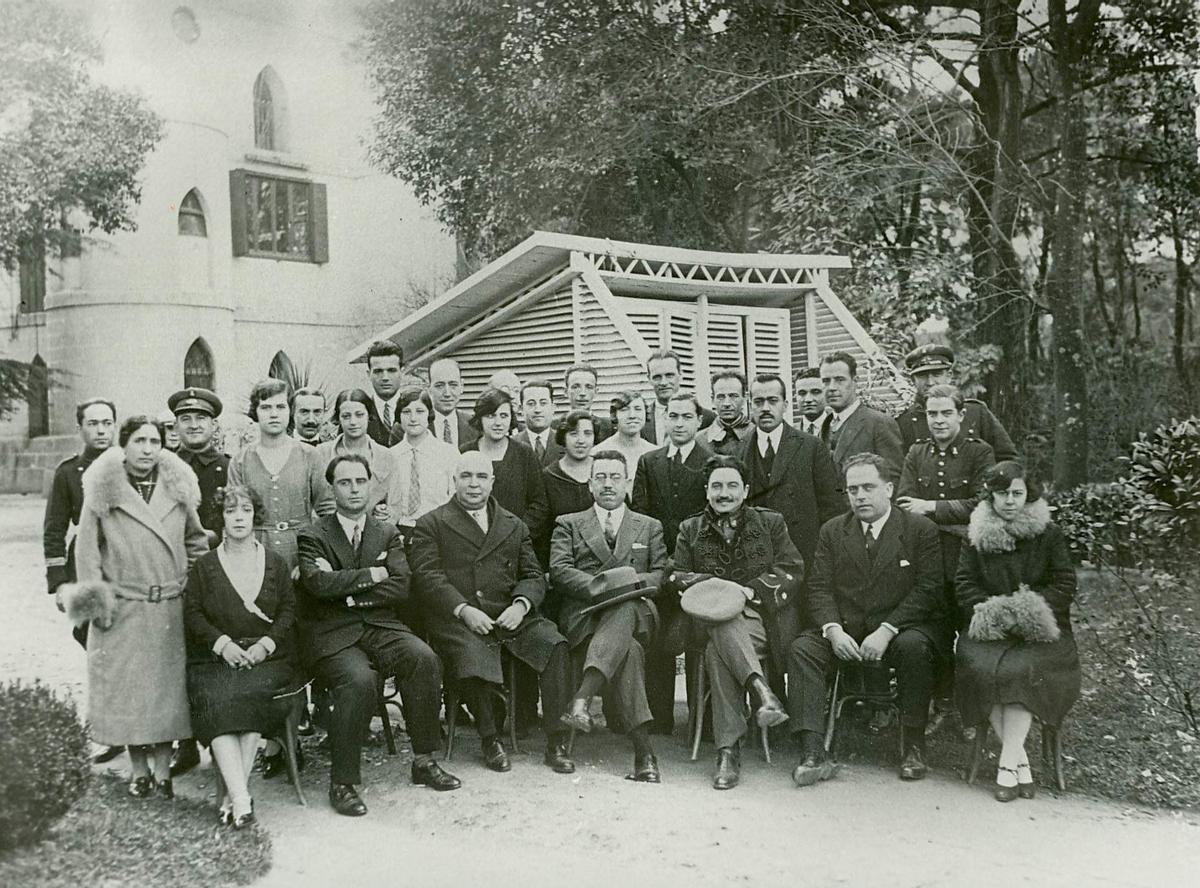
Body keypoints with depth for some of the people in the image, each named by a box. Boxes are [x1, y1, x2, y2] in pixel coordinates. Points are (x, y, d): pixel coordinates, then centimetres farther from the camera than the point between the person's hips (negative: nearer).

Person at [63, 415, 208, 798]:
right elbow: (86, 547, 1)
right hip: (123, 608, -1)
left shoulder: (179, 488, 5)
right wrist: (95, 592, -6)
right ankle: (139, 771, 19)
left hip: (170, 607, 2)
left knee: (168, 684, 4)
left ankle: (162, 771, 15)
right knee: (126, 686, 4)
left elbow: (196, 539, 16)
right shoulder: (102, 492, -2)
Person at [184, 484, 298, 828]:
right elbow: (192, 612, 6)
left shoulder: (275, 564, 16)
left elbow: (289, 610, 9)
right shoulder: (204, 566, 15)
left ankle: (227, 793, -26)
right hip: (215, 658, 0)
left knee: (251, 695, -32)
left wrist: (265, 645, -8)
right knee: (216, 701, -31)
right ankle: (241, 799, -36)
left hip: (266, 657, 0)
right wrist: (222, 643, -10)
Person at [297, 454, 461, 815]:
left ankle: (423, 761, -9)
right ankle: (342, 783, -17)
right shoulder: (313, 536, 4)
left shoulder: (387, 534, 14)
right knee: (359, 680, -33)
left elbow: (402, 588, 0)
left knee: (425, 659, -24)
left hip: (381, 626, 3)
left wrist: (347, 591, -8)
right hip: (332, 633, -3)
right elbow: (317, 583, -15)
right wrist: (373, 574, -8)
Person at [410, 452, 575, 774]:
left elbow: (534, 575, 15)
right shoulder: (430, 524, 11)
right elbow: (428, 576, -2)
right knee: (474, 655, -34)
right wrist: (464, 609, -16)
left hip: (509, 614, 3)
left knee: (554, 644, -24)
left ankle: (556, 740, -15)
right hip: (456, 618, -3)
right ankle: (488, 739, -9)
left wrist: (521, 604, -8)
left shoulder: (514, 526, 22)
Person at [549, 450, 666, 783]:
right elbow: (559, 572, 4)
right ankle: (643, 750, -39)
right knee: (628, 650, -36)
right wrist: (602, 586, -13)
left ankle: (581, 699, -49)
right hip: (584, 615, -1)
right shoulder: (568, 525, 21)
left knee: (626, 607, -39)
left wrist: (632, 580, -10)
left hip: (635, 611, 1)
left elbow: (662, 576, 13)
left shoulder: (650, 527, 26)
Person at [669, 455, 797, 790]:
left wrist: (751, 590, -12)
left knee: (718, 651, -34)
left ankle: (728, 750, -37)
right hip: (712, 620, 1)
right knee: (724, 626, -38)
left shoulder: (770, 522, 14)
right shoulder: (690, 529, 18)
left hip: (764, 617, -1)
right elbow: (675, 577, 10)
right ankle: (763, 692, -50)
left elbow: (792, 569, 4)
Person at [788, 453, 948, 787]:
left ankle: (914, 746, -16)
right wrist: (833, 630, -15)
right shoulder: (832, 531, 11)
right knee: (801, 649, -23)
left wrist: (886, 631, -20)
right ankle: (813, 755, -25)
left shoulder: (921, 529, 1)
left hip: (901, 629, -2)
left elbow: (928, 590, -8)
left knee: (914, 646, -35)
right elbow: (819, 587, 4)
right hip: (845, 630, 3)